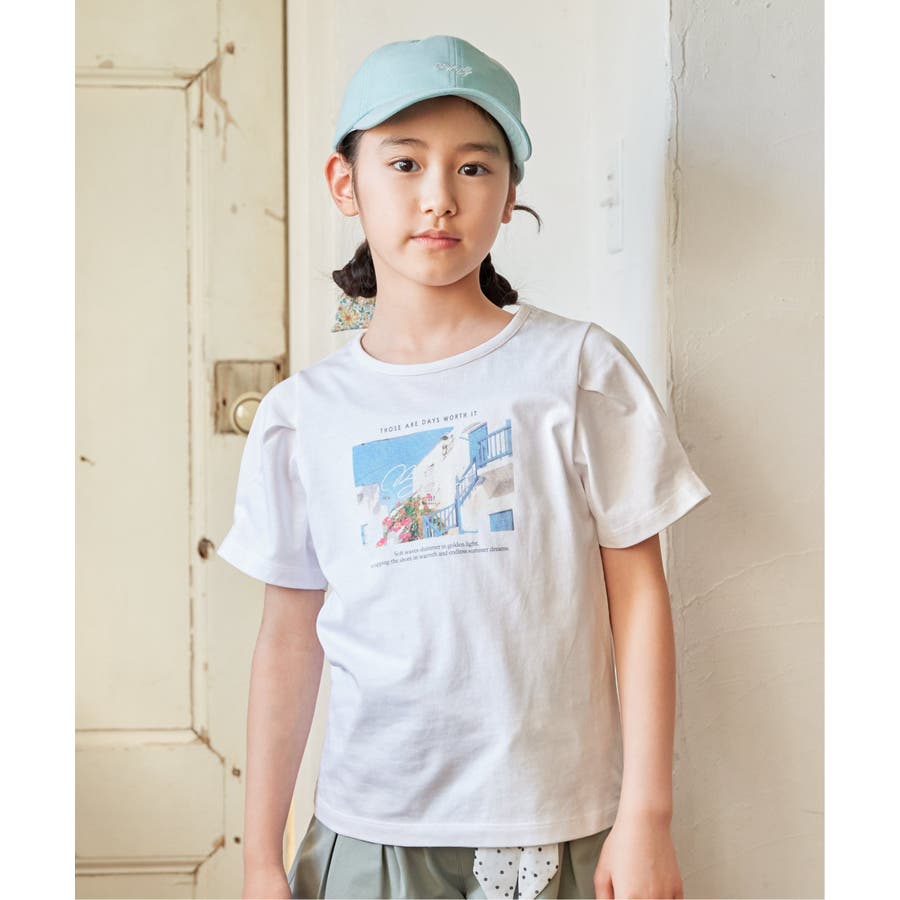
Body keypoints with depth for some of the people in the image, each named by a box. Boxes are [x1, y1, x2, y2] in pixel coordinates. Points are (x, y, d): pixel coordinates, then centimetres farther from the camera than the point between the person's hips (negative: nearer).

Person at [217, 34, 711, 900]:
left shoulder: (579, 368, -4)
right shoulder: (303, 412, 2)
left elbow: (637, 593, -3)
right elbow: (290, 633, 6)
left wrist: (646, 814, -5)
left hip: (555, 830, -1)